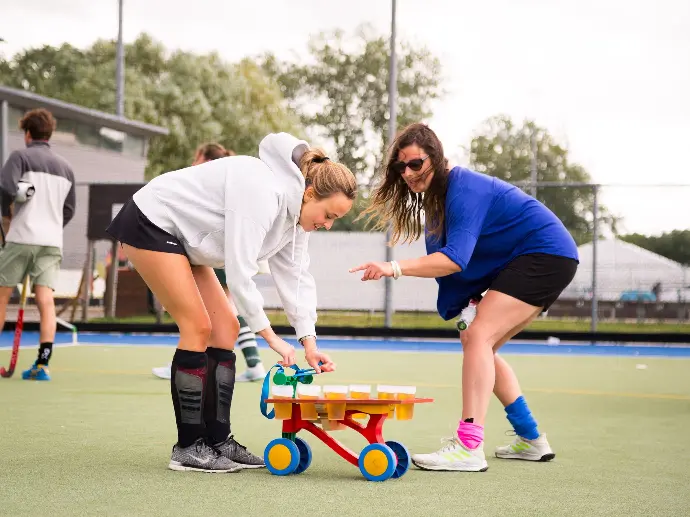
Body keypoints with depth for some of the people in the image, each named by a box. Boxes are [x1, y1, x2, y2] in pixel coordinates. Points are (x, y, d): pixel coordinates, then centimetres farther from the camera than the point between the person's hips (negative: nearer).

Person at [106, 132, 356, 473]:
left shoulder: (296, 213, -1)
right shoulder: (262, 193, -31)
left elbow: (295, 275, 0)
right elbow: (239, 272, -30)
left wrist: (309, 343, -9)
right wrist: (270, 336, -25)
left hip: (183, 238, 10)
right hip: (151, 223, -10)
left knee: (226, 328, 3)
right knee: (198, 328, -13)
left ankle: (218, 441, 7)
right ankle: (188, 449, -6)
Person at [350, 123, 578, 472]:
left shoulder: (463, 188, -22)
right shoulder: (436, 197, 9)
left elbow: (456, 258, -34)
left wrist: (395, 268, -41)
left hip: (546, 255, -10)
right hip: (522, 262, 10)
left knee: (479, 337, -21)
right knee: (480, 347, 12)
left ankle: (469, 448, -28)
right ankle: (531, 441, 21)